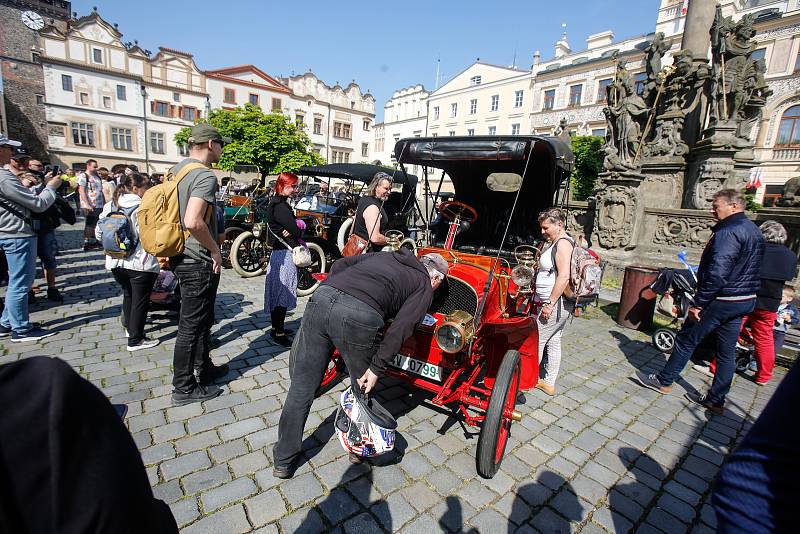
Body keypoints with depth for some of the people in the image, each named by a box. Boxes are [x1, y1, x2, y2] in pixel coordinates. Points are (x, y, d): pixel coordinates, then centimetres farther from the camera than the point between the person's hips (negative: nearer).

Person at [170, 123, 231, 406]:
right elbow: (193, 222, -33)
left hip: (182, 257, 10)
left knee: (202, 318, 22)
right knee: (191, 325, 3)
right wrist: (215, 250, -18)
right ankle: (184, 388, 18)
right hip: (199, 262, -10)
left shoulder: (177, 168, 10)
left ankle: (205, 368, 38)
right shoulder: (205, 176, -19)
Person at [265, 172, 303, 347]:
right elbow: (296, 231, -20)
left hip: (280, 252, 11)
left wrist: (297, 227, -11)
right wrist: (299, 230, 1)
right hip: (284, 254, -11)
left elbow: (295, 225, 11)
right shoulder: (280, 206, -17)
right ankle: (279, 333, 3)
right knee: (282, 292, -5)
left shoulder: (279, 203, 16)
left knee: (278, 292, 17)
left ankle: (276, 327, 29)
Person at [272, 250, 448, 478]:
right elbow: (400, 327, 1)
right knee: (363, 387, 23)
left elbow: (340, 264, 25)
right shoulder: (424, 287, 17)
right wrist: (377, 368, 2)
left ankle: (283, 462, 32)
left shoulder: (383, 255, 33)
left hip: (320, 298, 5)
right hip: (359, 317, -5)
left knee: (301, 388, 16)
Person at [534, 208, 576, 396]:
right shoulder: (556, 243, 16)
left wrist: (550, 303, -23)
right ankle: (549, 383, 24)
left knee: (536, 341, 0)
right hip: (558, 304, 10)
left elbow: (564, 276, -25)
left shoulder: (563, 243, -16)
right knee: (554, 342, 14)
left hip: (556, 303, -10)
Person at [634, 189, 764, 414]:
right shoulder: (754, 231, 14)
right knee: (727, 352, 12)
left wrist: (699, 303, -22)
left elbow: (717, 272, -26)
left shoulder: (728, 231, -18)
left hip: (721, 300, -9)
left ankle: (664, 381, 16)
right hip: (745, 300, 9)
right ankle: (716, 400, 22)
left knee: (686, 340, 3)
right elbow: (750, 271, 19)